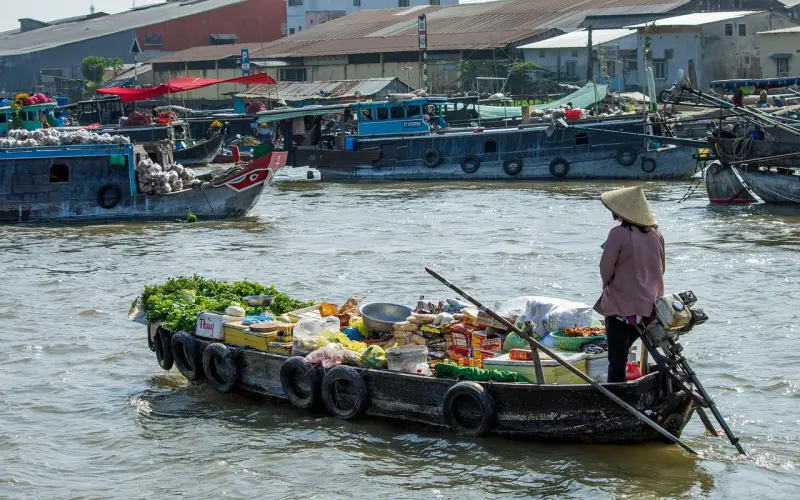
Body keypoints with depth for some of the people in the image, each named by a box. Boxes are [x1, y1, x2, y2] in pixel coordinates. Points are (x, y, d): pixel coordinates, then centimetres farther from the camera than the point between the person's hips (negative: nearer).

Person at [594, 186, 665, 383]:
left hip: (621, 306, -6)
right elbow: (661, 268, 13)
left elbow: (606, 269, -9)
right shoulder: (656, 234, 3)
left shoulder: (619, 234, -16)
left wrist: (608, 286, 10)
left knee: (617, 360, -2)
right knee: (623, 352, 19)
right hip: (649, 306, 7)